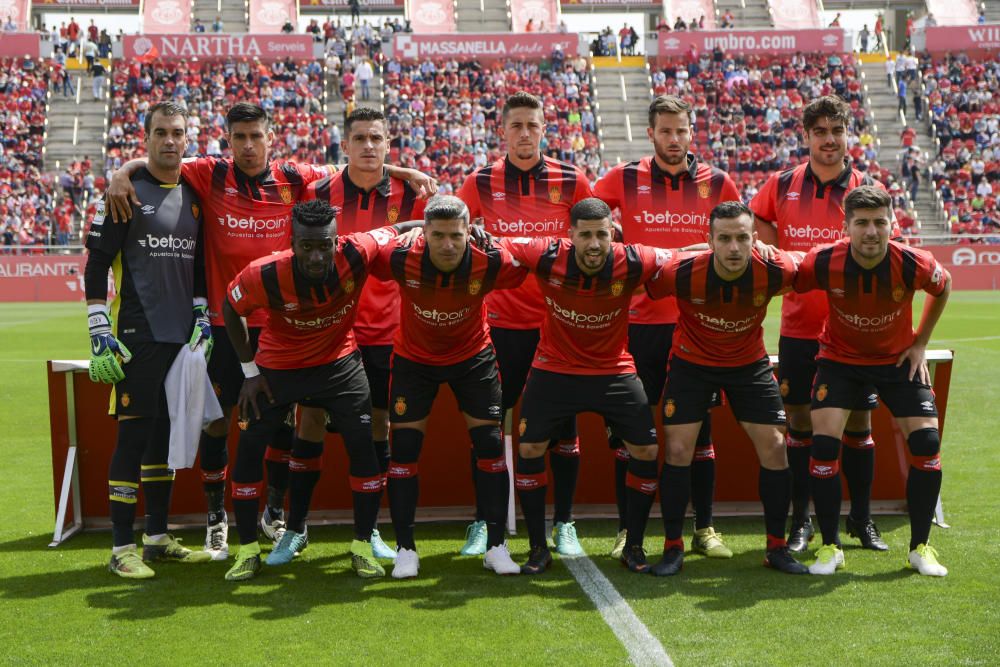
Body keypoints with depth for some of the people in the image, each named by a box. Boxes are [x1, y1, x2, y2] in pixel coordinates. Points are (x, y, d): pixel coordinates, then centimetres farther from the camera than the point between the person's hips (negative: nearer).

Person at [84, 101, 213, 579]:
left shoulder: (193, 197, 14)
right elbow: (95, 269, -6)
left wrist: (202, 321, 12)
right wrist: (100, 337, -11)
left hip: (182, 337, 6)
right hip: (137, 338, -6)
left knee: (167, 432, 11)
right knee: (134, 434, -6)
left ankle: (157, 538, 21)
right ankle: (122, 548, 2)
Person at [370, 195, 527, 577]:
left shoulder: (488, 263, -28)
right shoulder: (402, 260, -29)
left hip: (473, 356, 0)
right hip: (414, 357, 0)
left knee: (491, 446, -3)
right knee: (404, 449, -3)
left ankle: (496, 546, 9)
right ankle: (405, 549, 8)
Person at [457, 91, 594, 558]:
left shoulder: (571, 181, 1)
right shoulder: (481, 183, 1)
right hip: (501, 321, 0)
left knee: (562, 426, 4)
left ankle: (564, 523, 17)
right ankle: (482, 522, 15)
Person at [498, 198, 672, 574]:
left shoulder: (631, 263, -22)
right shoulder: (548, 257, -23)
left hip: (614, 371, 1)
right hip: (554, 369, 0)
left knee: (646, 450, -3)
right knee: (528, 448, -4)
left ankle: (634, 546, 17)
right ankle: (538, 549, 13)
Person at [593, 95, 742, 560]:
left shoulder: (717, 183, 5)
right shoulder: (624, 179, 1)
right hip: (641, 321, -1)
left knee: (699, 427, 6)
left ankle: (704, 528, 16)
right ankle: (627, 529, 12)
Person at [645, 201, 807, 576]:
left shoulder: (772, 271, -24)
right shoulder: (683, 273, -30)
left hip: (750, 363, 2)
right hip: (691, 363, -2)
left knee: (774, 447, -2)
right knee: (678, 450, -7)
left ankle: (777, 547, 13)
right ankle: (672, 548, 8)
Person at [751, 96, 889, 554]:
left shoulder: (866, 189, -1)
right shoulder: (781, 185, 1)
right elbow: (757, 226, 13)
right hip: (798, 327, 1)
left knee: (858, 424, 6)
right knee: (799, 423, 4)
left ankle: (861, 520, 20)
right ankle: (800, 522, 16)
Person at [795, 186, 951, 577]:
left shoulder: (912, 264, -23)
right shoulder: (824, 262, -25)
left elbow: (943, 286, 1)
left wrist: (920, 343, 1)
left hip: (899, 360, 1)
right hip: (840, 359, -1)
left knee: (926, 442, -10)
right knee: (824, 442, -15)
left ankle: (921, 547, 8)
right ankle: (830, 547, 1)